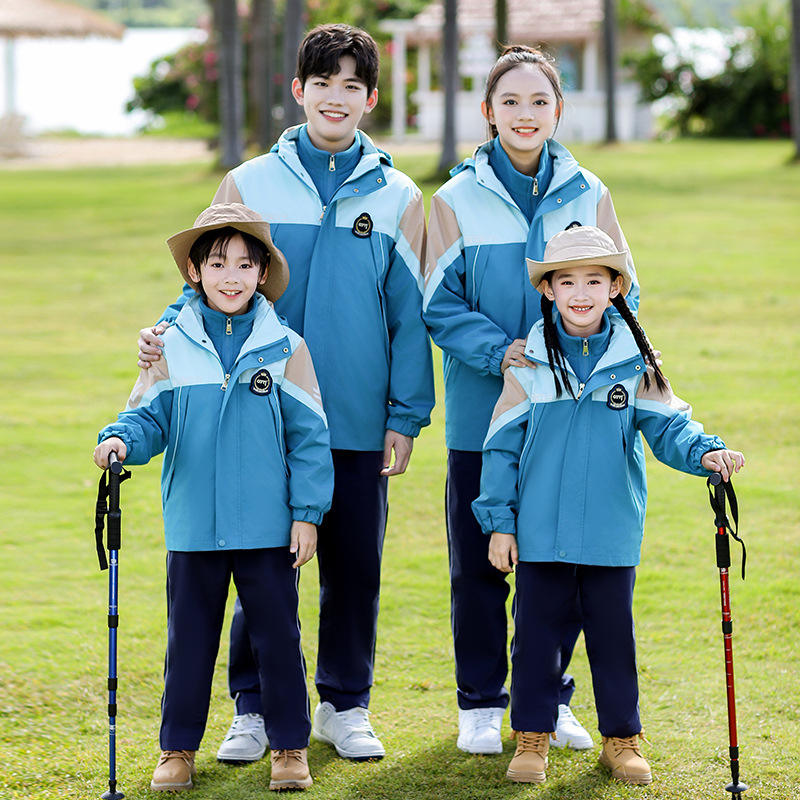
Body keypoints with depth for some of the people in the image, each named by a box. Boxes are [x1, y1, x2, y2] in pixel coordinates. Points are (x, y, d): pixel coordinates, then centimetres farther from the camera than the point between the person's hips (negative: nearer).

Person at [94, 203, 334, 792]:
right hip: (194, 527, 1)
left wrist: (307, 512, -4)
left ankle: (290, 747, 18)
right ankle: (178, 749, 19)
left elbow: (308, 435, 0)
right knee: (190, 638, 9)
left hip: (269, 526, -1)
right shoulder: (172, 348, 2)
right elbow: (151, 417, 1)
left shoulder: (285, 348, -2)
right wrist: (121, 439, -22)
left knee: (277, 634, 7)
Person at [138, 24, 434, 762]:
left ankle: (345, 706, 21)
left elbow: (410, 314, 5)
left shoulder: (398, 198, 6)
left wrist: (406, 416, 0)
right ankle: (255, 709, 14)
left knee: (355, 567, 7)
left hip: (359, 423, 1)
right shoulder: (250, 186, 5)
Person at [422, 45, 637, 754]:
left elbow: (619, 294, 3)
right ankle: (481, 704, 17)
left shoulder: (588, 195, 4)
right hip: (482, 411, -1)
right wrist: (500, 352, -19)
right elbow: (441, 305, -3)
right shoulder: (456, 200, 0)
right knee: (479, 561, 4)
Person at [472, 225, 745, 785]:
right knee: (537, 629, 6)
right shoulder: (531, 364, -1)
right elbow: (503, 445, 3)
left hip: (612, 530, 0)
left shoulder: (635, 362, 0)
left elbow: (667, 425, -4)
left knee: (613, 631, 8)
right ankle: (532, 737, 18)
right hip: (541, 530, 0)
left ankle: (622, 738, 20)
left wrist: (706, 451, -25)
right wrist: (500, 522, 0)